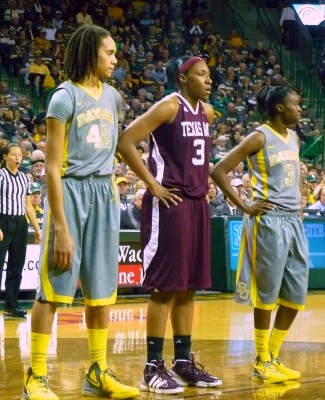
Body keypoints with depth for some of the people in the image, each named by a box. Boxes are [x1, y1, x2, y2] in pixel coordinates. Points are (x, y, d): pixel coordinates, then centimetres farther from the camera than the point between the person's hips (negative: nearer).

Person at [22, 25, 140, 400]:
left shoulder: (112, 96, 10)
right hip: (71, 191, -7)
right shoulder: (65, 96, -11)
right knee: (53, 288, -5)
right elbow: (52, 167, -15)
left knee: (101, 288, 9)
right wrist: (61, 228, -20)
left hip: (104, 193, 7)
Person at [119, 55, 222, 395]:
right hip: (169, 203, -8)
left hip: (197, 202, 8)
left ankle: (184, 361, 18)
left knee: (189, 286, 11)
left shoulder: (207, 112, 12)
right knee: (165, 286, -6)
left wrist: (204, 183, 15)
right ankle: (153, 367, -2)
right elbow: (125, 141, -18)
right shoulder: (168, 106, -12)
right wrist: (152, 184, -16)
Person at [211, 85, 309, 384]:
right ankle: (261, 362, 9)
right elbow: (219, 171, -12)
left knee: (296, 295, 8)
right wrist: (244, 206, -12)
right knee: (268, 293, -1)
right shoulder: (260, 138, -10)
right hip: (270, 221, -8)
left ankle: (273, 357, 20)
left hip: (294, 221, 8)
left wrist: (297, 201, 13)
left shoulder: (293, 138, 13)